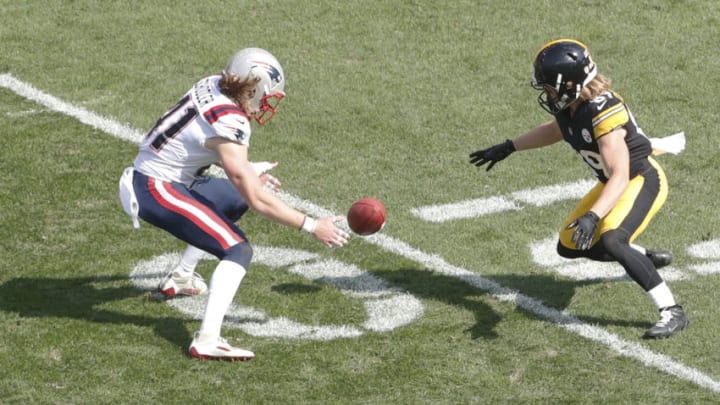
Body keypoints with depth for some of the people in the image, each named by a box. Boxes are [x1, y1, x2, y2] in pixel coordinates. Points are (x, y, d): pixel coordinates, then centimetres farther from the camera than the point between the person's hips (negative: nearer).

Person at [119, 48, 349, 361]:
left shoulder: (213, 85, 1)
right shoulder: (228, 125, -24)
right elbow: (257, 200, -22)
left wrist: (248, 173, 32)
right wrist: (312, 227, -16)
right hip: (156, 192, -10)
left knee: (234, 200, 30)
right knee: (238, 250, -19)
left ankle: (181, 277, 33)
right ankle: (207, 340, -34)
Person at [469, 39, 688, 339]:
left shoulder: (604, 114, -33)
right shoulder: (571, 104, -7)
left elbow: (620, 177, -39)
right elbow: (555, 129, 19)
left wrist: (592, 217, -50)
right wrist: (508, 148, 21)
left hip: (643, 181, -10)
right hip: (612, 183, 10)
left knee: (610, 241, -33)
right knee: (570, 245, 14)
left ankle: (672, 312, -25)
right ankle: (648, 258, 34)